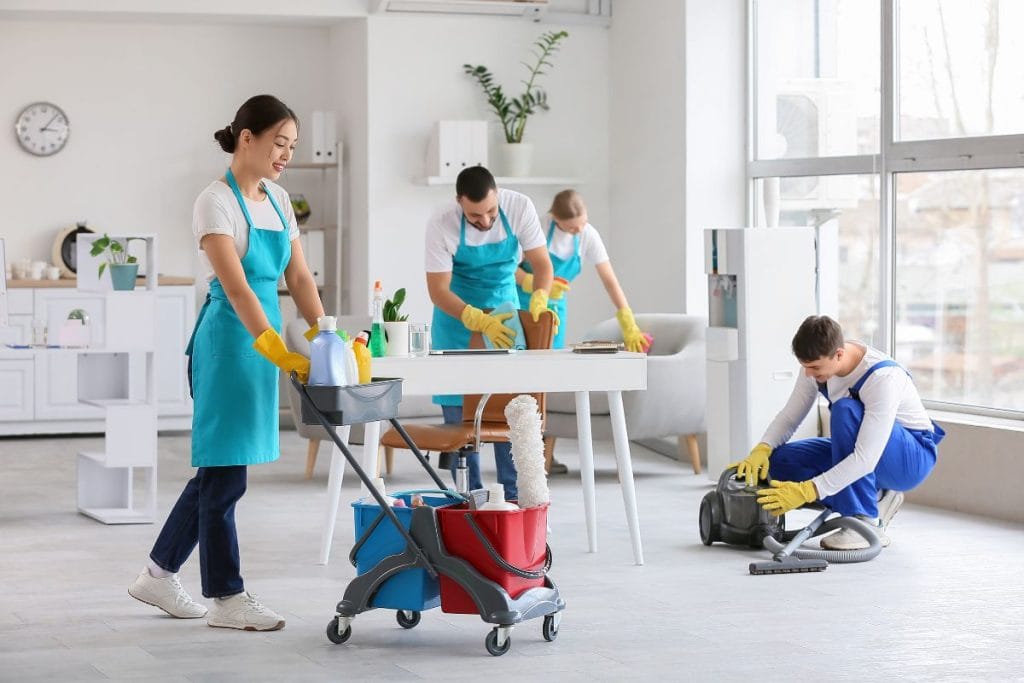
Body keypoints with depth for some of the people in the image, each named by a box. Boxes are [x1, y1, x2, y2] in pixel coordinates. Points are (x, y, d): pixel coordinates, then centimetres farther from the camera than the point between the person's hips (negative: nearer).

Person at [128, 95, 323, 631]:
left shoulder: (277, 199, 11)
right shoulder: (217, 201, -13)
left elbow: (299, 277, 10)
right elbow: (236, 287, -23)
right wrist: (279, 351, -33)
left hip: (262, 341, 8)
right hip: (228, 339, -8)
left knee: (220, 468, 13)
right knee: (226, 471, -2)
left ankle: (159, 576, 25)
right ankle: (227, 597, 6)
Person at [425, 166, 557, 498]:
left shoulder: (520, 208, -19)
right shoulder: (441, 224, -24)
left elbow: (541, 263, -14)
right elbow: (439, 290, -22)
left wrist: (539, 300, -35)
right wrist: (480, 321, -37)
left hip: (505, 309, 2)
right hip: (457, 313, -2)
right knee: (459, 409, -3)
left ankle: (513, 495, 5)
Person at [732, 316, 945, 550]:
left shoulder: (883, 378, -33)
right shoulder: (817, 362, -12)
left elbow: (866, 460, -38)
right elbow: (789, 416, -3)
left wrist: (806, 492, -42)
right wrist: (761, 450, -23)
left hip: (912, 459, -7)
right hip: (862, 452, 7)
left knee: (846, 410, -35)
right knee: (781, 461, -14)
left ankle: (866, 523, -26)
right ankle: (876, 501, 0)